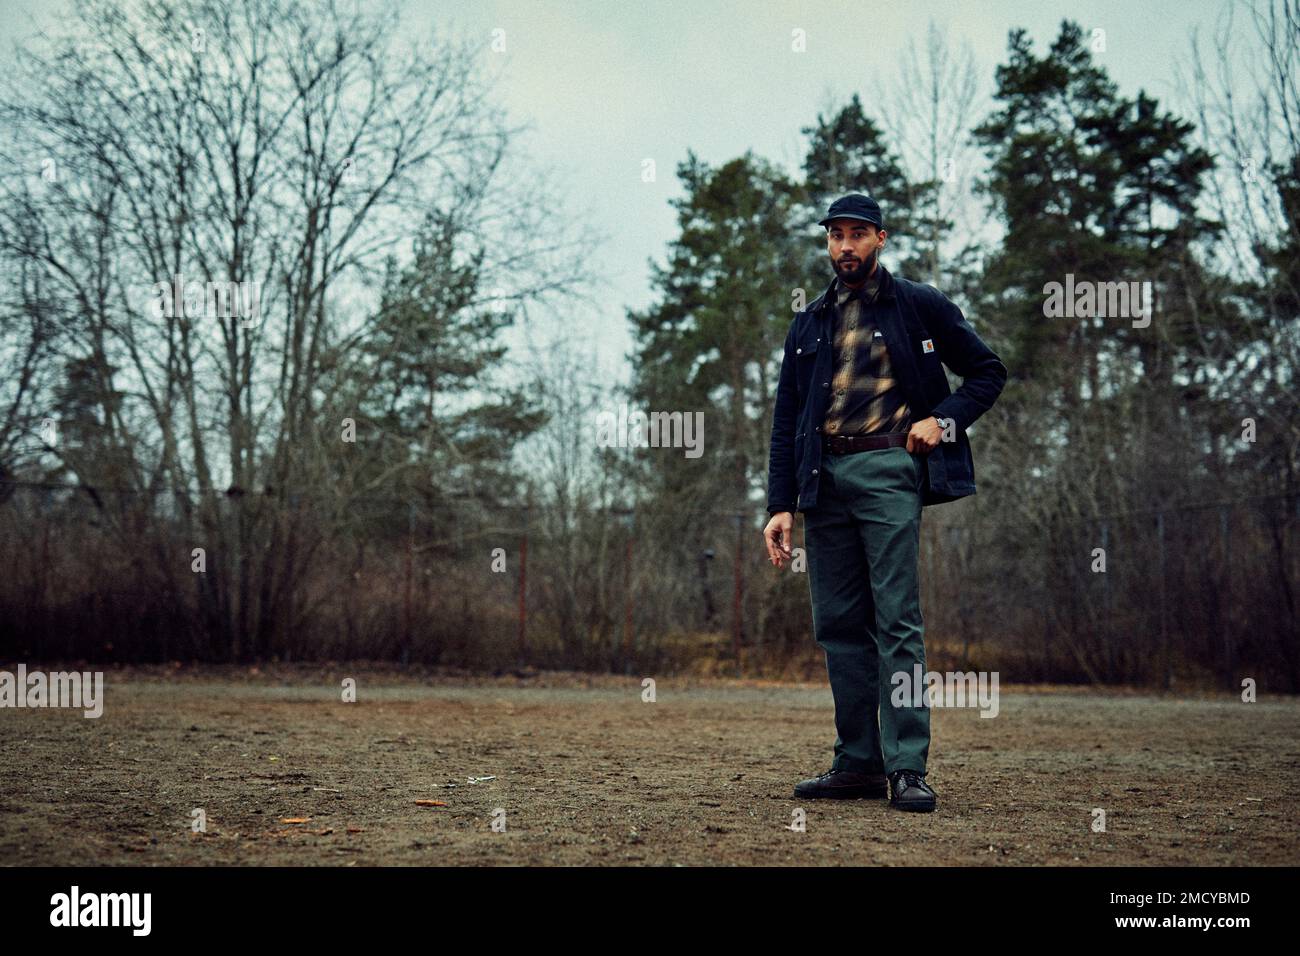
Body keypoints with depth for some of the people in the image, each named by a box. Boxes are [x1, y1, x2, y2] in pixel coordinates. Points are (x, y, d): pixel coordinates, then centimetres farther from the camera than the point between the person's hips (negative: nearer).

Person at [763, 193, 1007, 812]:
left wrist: (945, 419, -5)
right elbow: (785, 422, 16)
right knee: (838, 624, 3)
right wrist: (780, 505, 6)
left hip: (887, 471, -5)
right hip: (823, 479, 5)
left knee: (897, 620, -10)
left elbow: (988, 372, 12)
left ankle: (907, 767, -10)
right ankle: (858, 764, 9)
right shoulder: (808, 325, 18)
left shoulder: (919, 307, 7)